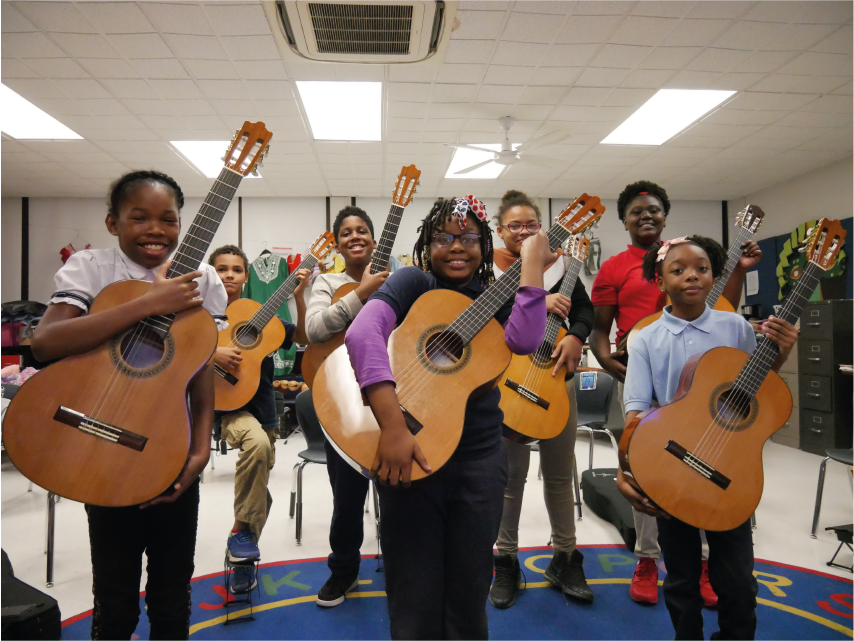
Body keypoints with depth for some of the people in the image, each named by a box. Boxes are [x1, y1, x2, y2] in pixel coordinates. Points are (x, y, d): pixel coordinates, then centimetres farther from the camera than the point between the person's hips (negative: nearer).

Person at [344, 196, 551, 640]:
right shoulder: (413, 283, -5)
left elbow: (523, 341, -13)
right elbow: (362, 332, -24)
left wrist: (532, 263, -10)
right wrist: (393, 426, -34)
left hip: (480, 457, 4)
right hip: (409, 453, -3)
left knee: (469, 592, 16)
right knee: (415, 601, 9)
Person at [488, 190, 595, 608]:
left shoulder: (559, 263, 7)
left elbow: (584, 308, 3)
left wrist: (575, 336, -17)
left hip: (557, 377, 3)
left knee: (560, 472, 14)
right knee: (510, 473, 7)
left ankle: (564, 559, 31)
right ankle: (506, 562, 25)